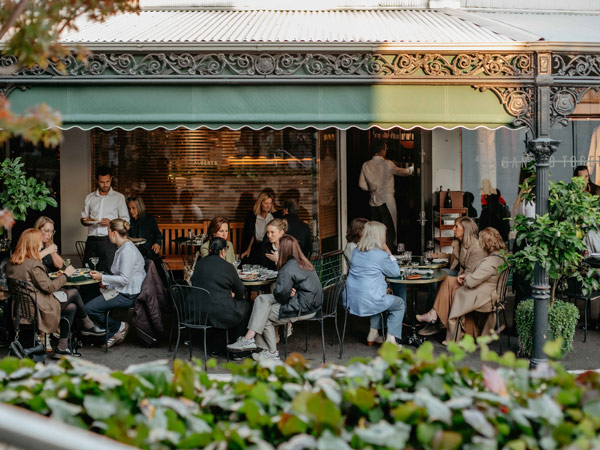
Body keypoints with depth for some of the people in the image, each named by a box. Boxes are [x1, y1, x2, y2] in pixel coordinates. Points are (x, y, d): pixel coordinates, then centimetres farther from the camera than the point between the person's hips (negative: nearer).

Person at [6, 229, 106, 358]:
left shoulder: (12, 263, 6)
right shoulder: (33, 264, -20)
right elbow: (49, 287, -19)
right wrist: (65, 274, -7)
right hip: (36, 307, -9)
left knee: (71, 307, 14)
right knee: (74, 293, 3)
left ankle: (62, 348, 14)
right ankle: (88, 326, 22)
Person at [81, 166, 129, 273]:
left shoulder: (119, 197, 7)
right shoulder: (89, 198, 16)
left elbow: (125, 220, 4)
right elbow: (83, 218, 21)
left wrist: (110, 222, -13)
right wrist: (85, 221, -4)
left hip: (109, 240, -3)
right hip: (92, 240, 3)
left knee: (109, 271, -9)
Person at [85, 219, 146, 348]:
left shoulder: (127, 251, -19)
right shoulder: (123, 248, 15)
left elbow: (125, 279, -23)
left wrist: (103, 277, -14)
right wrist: (107, 282, 12)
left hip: (128, 295, -11)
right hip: (123, 290, 11)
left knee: (89, 308, -14)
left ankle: (118, 327, 2)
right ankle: (112, 336, 15)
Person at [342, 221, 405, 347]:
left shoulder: (356, 251, 7)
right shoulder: (381, 255, -14)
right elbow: (396, 272, 0)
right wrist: (389, 253, 5)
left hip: (350, 301, 7)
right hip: (368, 302, -7)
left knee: (380, 299, 36)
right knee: (400, 304, 17)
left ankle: (373, 333, 32)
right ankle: (391, 338, 10)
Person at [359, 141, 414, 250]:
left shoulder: (366, 165, 1)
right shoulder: (388, 164, -10)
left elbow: (362, 184, 3)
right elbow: (403, 172, 6)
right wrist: (412, 168, 26)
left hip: (373, 201, 5)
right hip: (386, 200, -5)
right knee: (389, 230, 0)